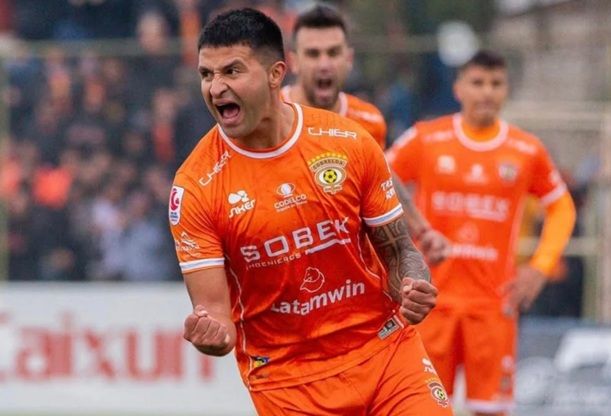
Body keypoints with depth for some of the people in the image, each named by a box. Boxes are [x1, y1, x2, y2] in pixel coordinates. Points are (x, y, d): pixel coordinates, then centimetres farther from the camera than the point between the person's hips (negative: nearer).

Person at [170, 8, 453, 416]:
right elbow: (213, 308, -12)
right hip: (285, 378, -1)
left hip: (386, 349, 1)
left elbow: (398, 249, 5)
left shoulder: (351, 143, -6)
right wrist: (211, 332, -34)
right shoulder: (195, 186, -11)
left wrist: (412, 291, -16)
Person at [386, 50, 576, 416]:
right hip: (432, 296, 0)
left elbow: (562, 207, 13)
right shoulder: (425, 139, 0)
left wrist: (540, 267, 1)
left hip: (495, 301, 0)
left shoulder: (527, 150, 2)